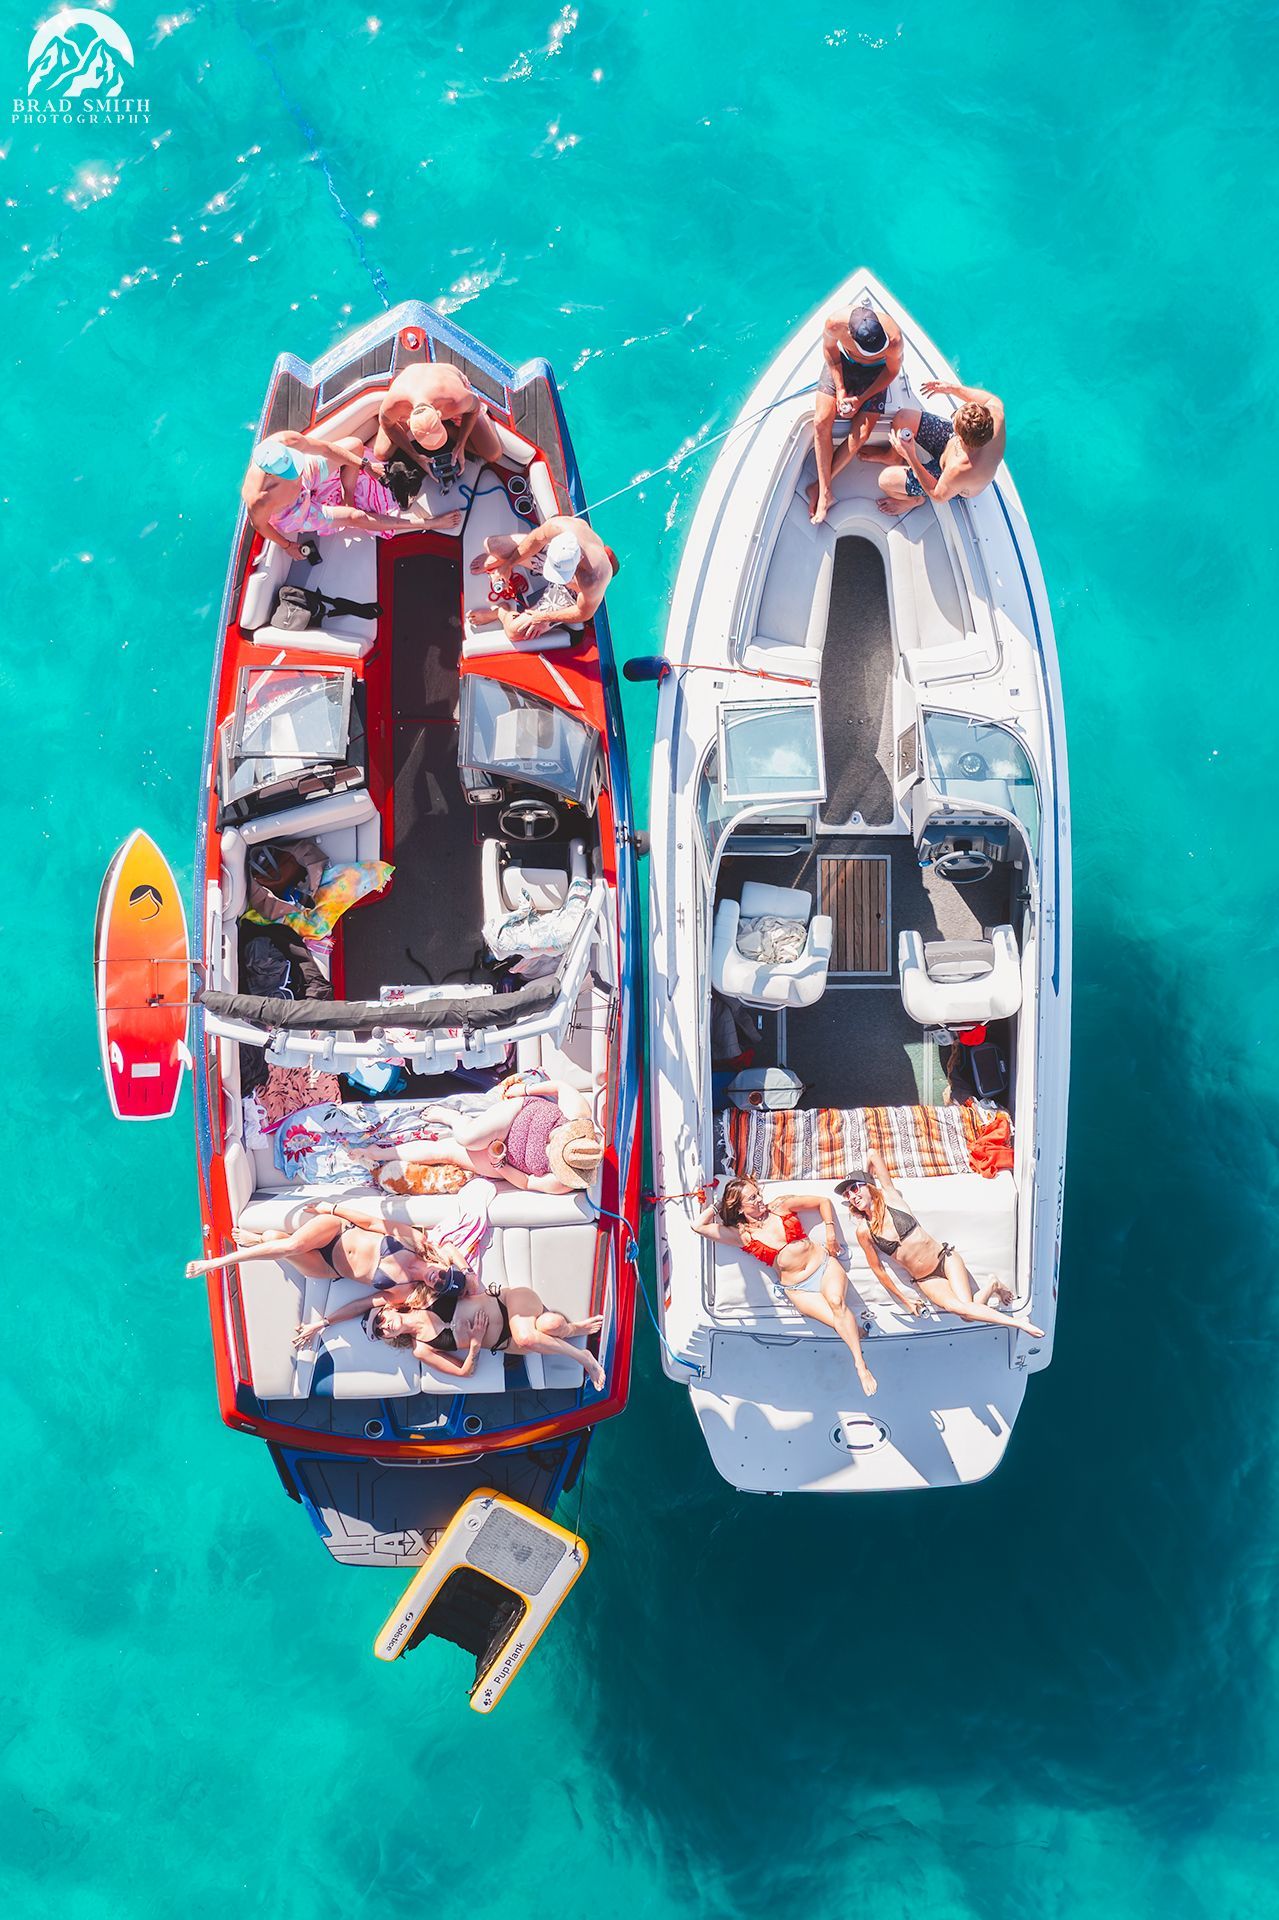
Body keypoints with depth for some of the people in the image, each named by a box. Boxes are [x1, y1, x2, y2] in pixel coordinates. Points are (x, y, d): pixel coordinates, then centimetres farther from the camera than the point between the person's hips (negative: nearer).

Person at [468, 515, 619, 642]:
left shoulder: (593, 579, -47)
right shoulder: (559, 525, -38)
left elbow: (583, 614, -25)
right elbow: (536, 539, -13)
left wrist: (543, 618, -16)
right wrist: (508, 564, 0)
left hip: (572, 593, -4)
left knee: (515, 631, -16)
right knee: (491, 544, 3)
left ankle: (501, 611, 20)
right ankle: (499, 561, 40)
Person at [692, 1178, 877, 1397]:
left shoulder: (781, 1206, 1)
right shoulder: (743, 1235, -2)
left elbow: (823, 1201, 10)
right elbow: (698, 1226, -7)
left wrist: (830, 1230, -1)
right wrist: (717, 1206, 4)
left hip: (825, 1266, 0)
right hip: (798, 1290, 0)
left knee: (836, 1301, -32)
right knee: (839, 1320, -27)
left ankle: (860, 1363, -32)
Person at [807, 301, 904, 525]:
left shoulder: (893, 338, -37)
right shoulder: (835, 324, -35)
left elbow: (893, 371, -14)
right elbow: (829, 348, -9)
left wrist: (862, 399, -18)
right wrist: (840, 389, -14)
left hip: (875, 372, -1)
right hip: (842, 363, 1)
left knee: (861, 434, -13)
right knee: (821, 421, -15)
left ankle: (820, 485, 0)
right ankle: (825, 493, -8)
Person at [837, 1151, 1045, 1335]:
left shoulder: (889, 1197, -8)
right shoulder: (864, 1232, -7)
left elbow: (873, 1154, -11)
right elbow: (878, 1270, 2)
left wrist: (867, 1180, 7)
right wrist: (905, 1301, 7)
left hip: (945, 1259, -1)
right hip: (925, 1280, 1)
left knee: (967, 1306, -20)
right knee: (964, 1311, -24)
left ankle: (993, 1285, 12)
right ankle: (1016, 1322, -6)